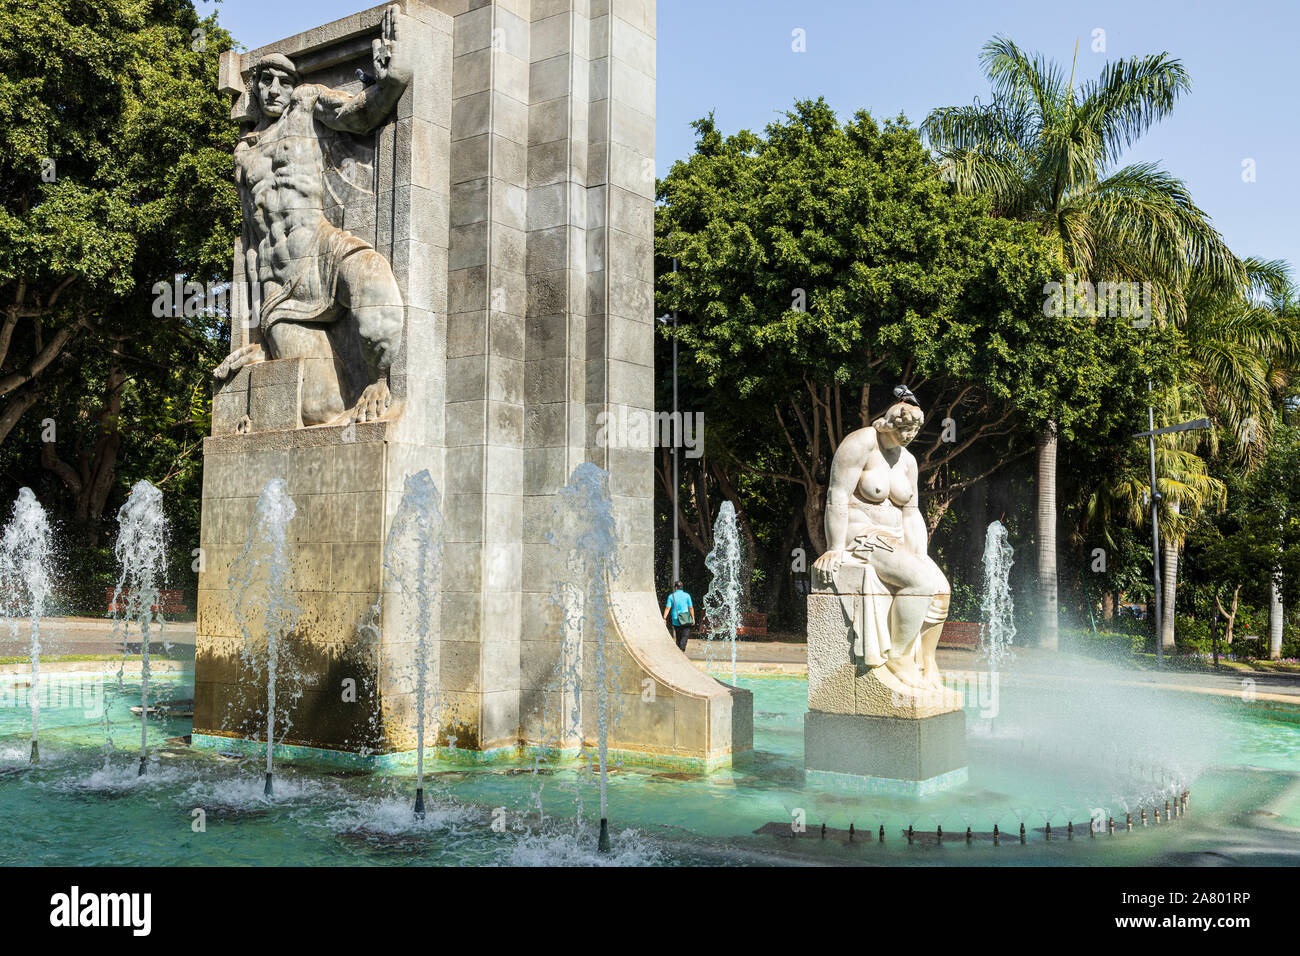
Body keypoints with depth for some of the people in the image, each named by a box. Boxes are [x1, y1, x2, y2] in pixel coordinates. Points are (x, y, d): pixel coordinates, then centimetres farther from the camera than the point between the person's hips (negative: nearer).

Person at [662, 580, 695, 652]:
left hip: (676, 620, 2)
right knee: (685, 636, -4)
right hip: (686, 621, -2)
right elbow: (691, 608, -3)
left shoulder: (671, 596, 1)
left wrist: (664, 618, -12)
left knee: (678, 637, 15)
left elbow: (667, 608, -8)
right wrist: (693, 619, 2)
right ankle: (682, 650, -23)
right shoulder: (686, 595, 0)